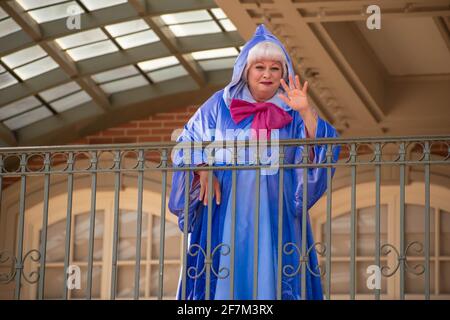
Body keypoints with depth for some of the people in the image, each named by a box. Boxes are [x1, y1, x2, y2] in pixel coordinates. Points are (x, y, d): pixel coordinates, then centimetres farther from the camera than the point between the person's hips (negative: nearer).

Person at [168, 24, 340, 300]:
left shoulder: (292, 112, 7)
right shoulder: (221, 104, 8)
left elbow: (321, 149, -5)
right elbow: (189, 141, 9)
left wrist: (306, 111, -20)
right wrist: (203, 170, -9)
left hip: (275, 216, 0)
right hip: (226, 213, 0)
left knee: (272, 279, -5)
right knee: (226, 279, -4)